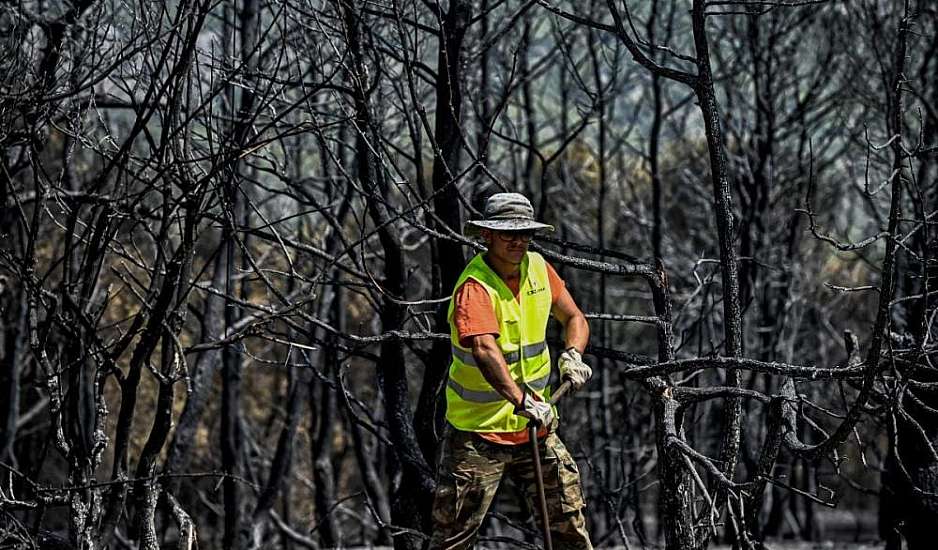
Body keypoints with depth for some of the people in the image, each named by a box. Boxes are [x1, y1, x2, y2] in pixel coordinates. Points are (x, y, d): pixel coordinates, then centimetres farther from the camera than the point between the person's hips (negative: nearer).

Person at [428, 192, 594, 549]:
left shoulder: (537, 267, 2)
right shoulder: (475, 288, -21)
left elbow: (574, 318, 15)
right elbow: (485, 350, -37)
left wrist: (572, 354, -7)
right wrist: (521, 401, -50)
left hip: (535, 427, 6)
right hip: (479, 431, -6)